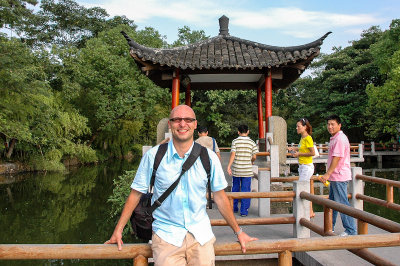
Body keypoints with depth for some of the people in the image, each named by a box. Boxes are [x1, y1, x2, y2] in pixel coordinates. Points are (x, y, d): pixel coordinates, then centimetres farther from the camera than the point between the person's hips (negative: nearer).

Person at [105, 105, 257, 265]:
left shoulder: (209, 158, -1)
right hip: (166, 234, -1)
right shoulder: (153, 155, -5)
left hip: (201, 233, 2)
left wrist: (238, 231, 11)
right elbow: (136, 194, 1)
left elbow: (219, 197, 7)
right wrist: (118, 230, 3)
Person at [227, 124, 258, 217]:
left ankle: (234, 208, 27)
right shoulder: (252, 142, 0)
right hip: (247, 170, 0)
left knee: (235, 189, 15)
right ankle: (244, 211, 6)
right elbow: (254, 157, -1)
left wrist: (229, 166, -10)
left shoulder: (235, 141, -3)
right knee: (246, 190, 5)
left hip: (236, 170, 1)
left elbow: (233, 154, -11)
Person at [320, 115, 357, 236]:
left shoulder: (340, 139, -16)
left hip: (339, 176, -10)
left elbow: (337, 158, -22)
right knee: (332, 202, 17)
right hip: (334, 176, 11)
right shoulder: (334, 138, 16)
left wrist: (327, 174, -23)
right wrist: (328, 175, 23)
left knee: (342, 203, -4)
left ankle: (351, 230, 6)